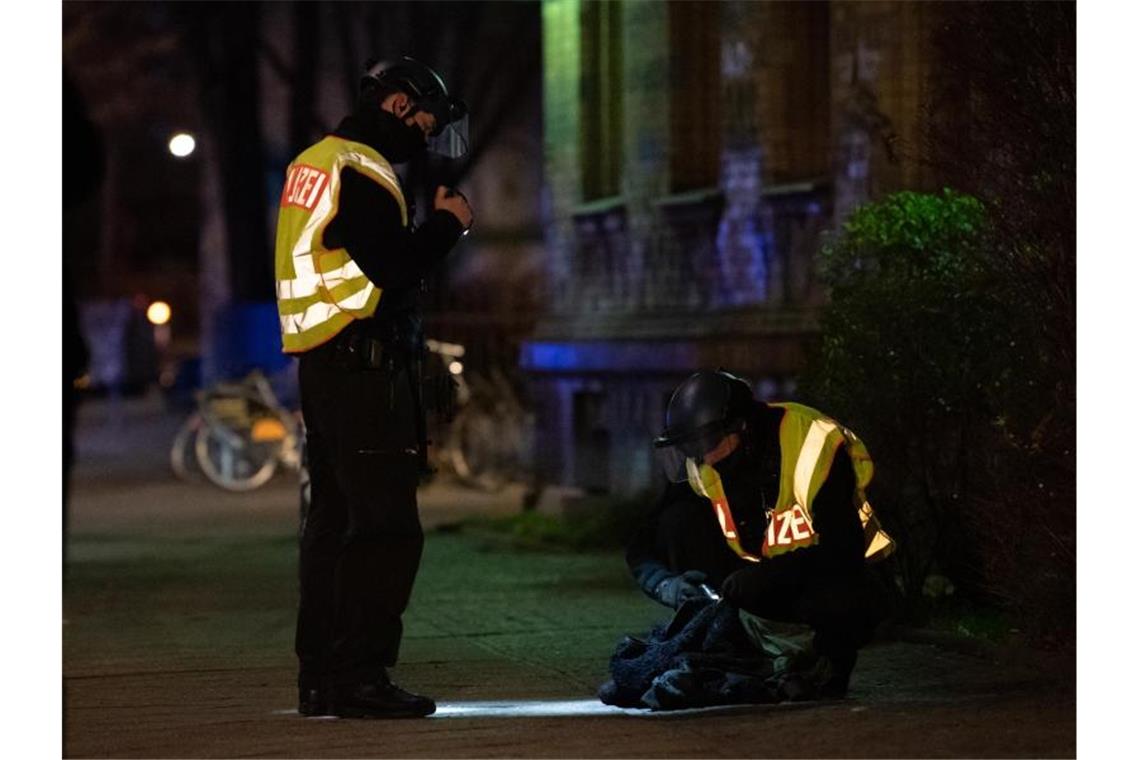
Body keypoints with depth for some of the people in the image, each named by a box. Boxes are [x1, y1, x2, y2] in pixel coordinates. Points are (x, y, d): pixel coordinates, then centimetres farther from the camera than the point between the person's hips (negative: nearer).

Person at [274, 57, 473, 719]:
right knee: (386, 527, -9)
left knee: (335, 517, 13)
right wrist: (448, 223, -5)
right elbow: (393, 270, -20)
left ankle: (320, 675, 15)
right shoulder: (362, 174, -14)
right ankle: (360, 678, -11)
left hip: (322, 362, 10)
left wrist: (428, 227, 13)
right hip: (365, 366, -10)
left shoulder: (313, 164, 17)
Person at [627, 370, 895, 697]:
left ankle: (829, 667, -5)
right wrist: (665, 585, -30)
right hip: (756, 578, 4)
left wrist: (766, 576, -41)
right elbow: (642, 549, -7)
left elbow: (843, 550, -30)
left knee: (860, 602, -40)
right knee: (679, 522, -18)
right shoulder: (698, 469, -10)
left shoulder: (815, 447, -26)